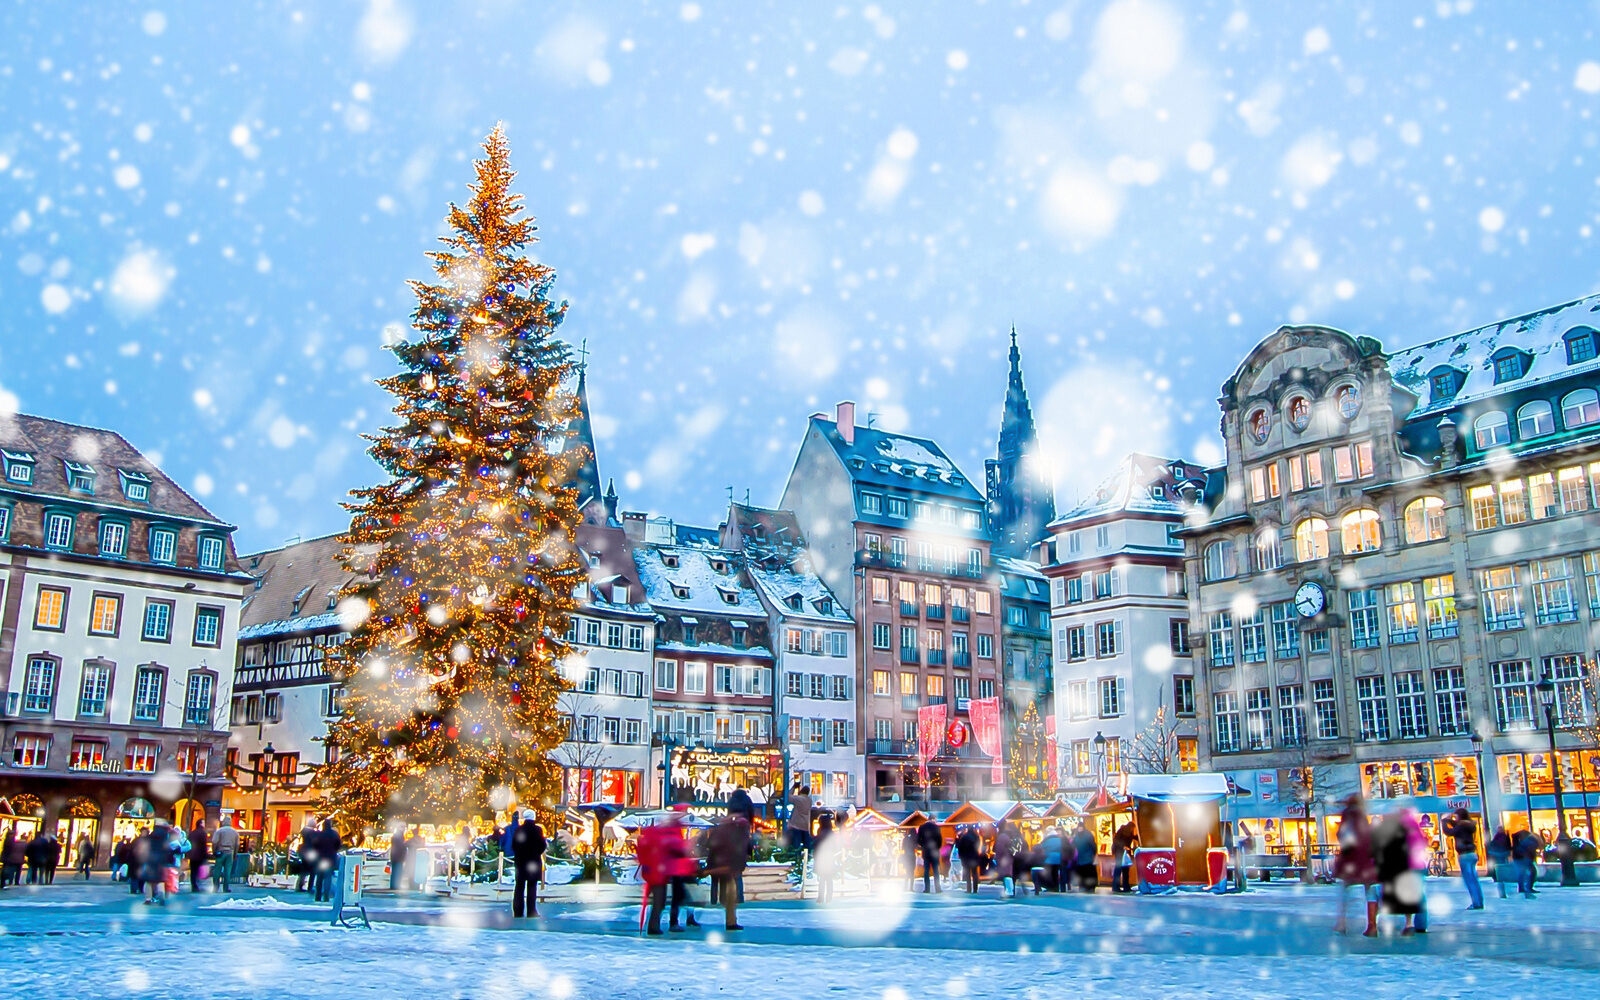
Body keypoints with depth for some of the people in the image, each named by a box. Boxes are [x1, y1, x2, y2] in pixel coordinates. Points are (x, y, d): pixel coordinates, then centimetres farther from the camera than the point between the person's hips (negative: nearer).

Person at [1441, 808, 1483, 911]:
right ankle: (1479, 902, 13)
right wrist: (1450, 820, 18)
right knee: (1474, 880, 11)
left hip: (1465, 855, -9)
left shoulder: (1461, 826, -13)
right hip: (1472, 854, 9)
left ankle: (1476, 903, -6)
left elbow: (1448, 832, -14)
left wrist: (1445, 821, -2)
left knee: (1469, 880, -6)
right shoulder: (1468, 825, 12)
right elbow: (1457, 828, 28)